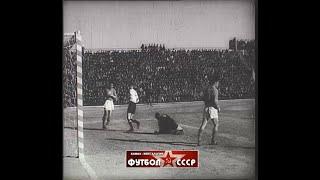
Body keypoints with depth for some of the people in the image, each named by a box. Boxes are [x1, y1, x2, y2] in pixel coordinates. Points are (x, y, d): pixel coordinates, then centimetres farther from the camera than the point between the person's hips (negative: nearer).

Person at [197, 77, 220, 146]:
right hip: (212, 108, -6)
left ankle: (199, 140, -6)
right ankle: (213, 140, 10)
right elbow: (215, 101, -17)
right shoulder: (214, 90, -10)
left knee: (203, 125, 2)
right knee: (216, 124, 9)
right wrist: (218, 107, -3)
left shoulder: (206, 90, 13)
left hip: (206, 107, 6)